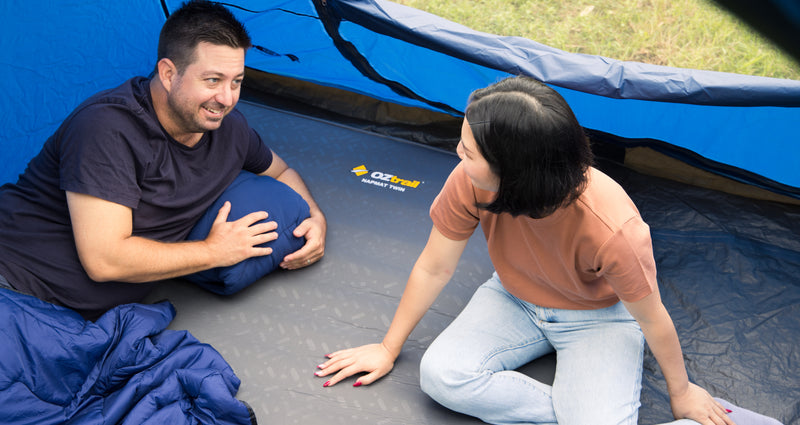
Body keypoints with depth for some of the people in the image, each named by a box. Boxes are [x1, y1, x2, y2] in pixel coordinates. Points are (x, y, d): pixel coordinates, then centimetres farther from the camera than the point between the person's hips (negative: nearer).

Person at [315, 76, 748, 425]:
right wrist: (388, 348, -1)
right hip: (515, 300, 4)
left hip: (598, 317, -4)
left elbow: (651, 318, -19)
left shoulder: (613, 231, -38)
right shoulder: (469, 182, -28)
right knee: (440, 375, -22)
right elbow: (433, 268, -11)